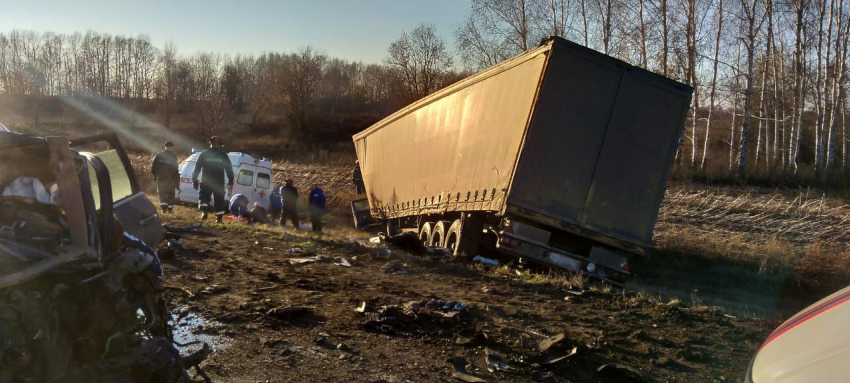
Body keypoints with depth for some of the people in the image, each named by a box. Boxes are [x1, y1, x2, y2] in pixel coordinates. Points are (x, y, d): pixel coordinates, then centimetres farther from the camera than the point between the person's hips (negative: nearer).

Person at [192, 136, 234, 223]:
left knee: (203, 197, 9)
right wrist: (230, 182, 11)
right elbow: (229, 169, 4)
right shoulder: (223, 155, 2)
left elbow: (197, 168, 1)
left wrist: (194, 180, 7)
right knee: (219, 199, 9)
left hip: (206, 182, -1)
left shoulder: (204, 154, 1)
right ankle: (219, 217, 6)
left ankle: (204, 211, -17)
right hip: (219, 183, 1)